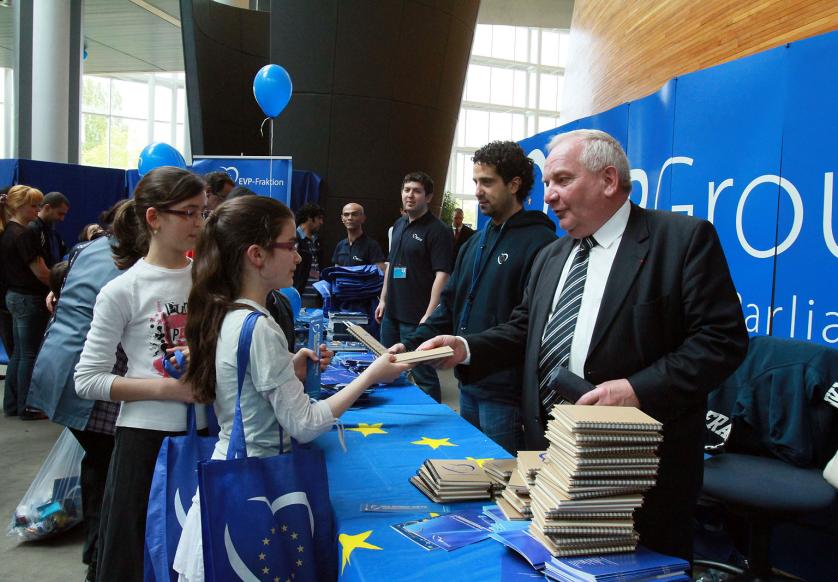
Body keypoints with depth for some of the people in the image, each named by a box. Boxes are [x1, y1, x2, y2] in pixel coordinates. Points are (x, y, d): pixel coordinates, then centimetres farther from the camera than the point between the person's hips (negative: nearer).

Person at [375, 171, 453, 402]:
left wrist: (429, 315, -23)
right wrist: (383, 300, 17)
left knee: (423, 375, -1)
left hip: (417, 317, -8)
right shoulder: (399, 225, 12)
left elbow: (442, 275, -18)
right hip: (392, 313, 9)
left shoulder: (437, 230, -13)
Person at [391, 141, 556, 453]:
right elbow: (450, 306, 15)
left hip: (505, 392, -8)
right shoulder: (476, 243, 14)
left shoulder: (539, 242, -15)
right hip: (470, 386, 8)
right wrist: (410, 344, 4)